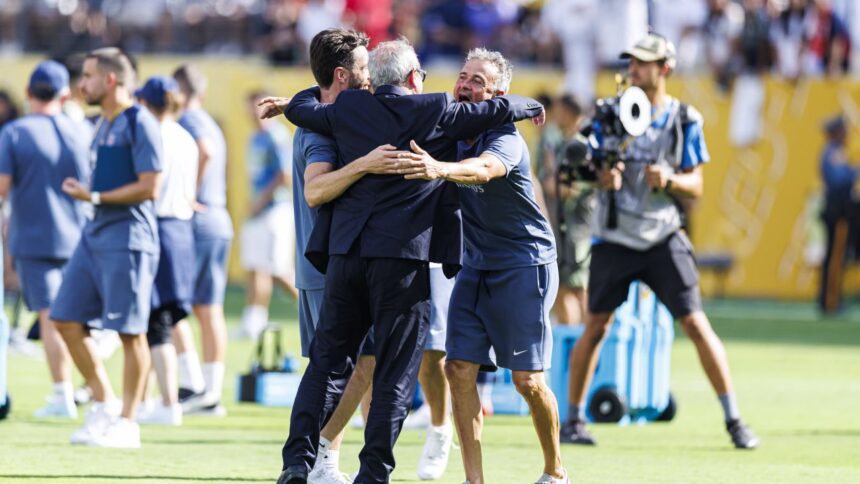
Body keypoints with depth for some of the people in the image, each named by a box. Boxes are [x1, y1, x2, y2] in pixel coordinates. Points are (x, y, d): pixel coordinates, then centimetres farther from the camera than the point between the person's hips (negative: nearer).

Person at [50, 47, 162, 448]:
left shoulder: (139, 124, -11)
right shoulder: (103, 125, 16)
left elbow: (149, 187, -17)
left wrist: (94, 197, -16)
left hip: (127, 238, -9)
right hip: (95, 235, 9)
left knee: (130, 331, -4)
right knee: (66, 320, 5)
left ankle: (127, 423, 2)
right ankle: (103, 404, 15)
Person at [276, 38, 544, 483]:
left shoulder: (347, 109, 8)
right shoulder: (435, 111, 0)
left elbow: (299, 108, 25)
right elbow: (499, 110, 9)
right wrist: (530, 106, 30)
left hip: (346, 251, 4)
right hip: (404, 256, -4)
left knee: (328, 362, 10)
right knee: (395, 372, 1)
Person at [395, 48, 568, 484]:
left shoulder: (506, 138, -19)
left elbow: (484, 169, -41)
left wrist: (439, 169, -63)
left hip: (524, 265, -6)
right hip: (476, 265, 6)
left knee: (527, 379, -5)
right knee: (460, 369, -6)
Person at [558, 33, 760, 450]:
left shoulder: (684, 120, -1)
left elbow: (695, 186, 1)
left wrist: (669, 180, -20)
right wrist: (601, 177, -17)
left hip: (663, 239, -1)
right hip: (613, 239, 1)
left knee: (696, 325, -7)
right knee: (595, 327, 1)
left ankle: (734, 421, -2)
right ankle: (573, 418, 15)